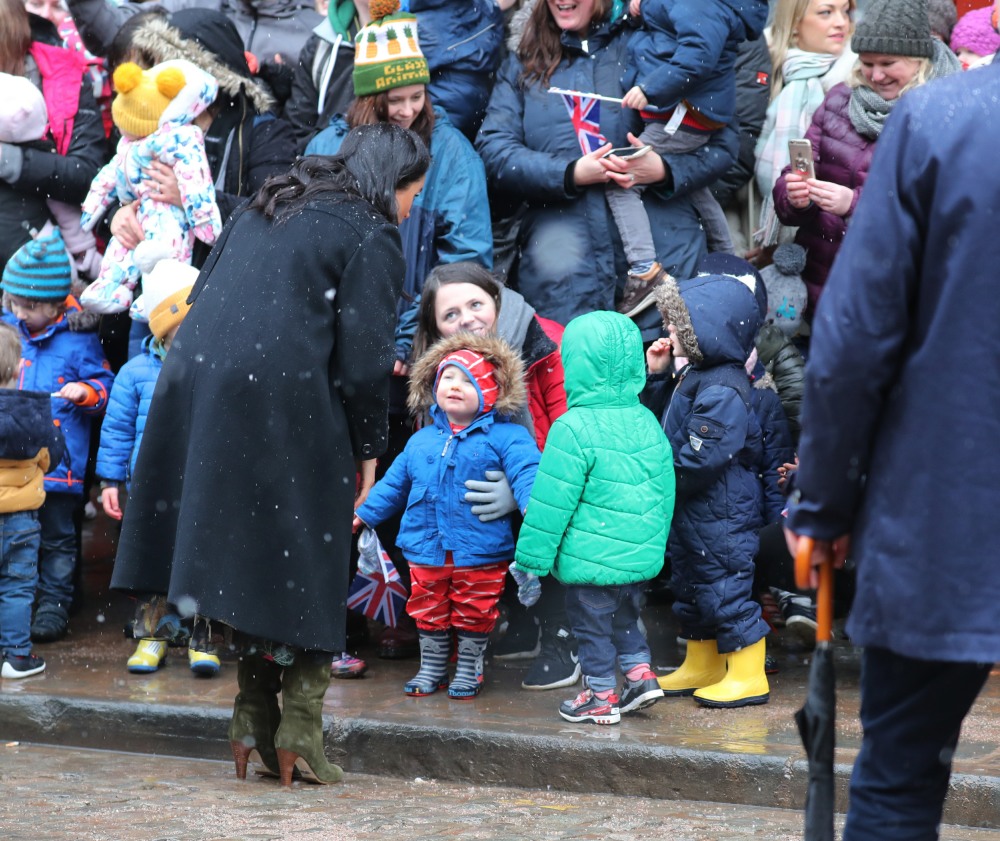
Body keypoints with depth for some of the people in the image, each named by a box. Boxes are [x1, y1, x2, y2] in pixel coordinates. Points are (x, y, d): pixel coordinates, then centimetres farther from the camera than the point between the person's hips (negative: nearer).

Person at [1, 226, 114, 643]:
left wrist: (86, 392, -20)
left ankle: (55, 602, 14)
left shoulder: (79, 339, -6)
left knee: (57, 537, 6)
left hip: (60, 460, -4)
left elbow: (105, 384, -2)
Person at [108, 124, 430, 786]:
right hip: (283, 405, -7)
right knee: (303, 571, 3)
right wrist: (368, 450, 4)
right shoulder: (372, 237, 0)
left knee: (247, 561, 14)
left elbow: (203, 299, 22)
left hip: (196, 385, 7)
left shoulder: (266, 210, 22)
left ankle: (255, 721, 17)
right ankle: (298, 731, 2)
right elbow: (362, 358, -7)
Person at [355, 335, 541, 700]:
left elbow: (525, 473, -18)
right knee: (428, 613, 12)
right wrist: (365, 513, 24)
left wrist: (534, 506, -35)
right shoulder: (421, 441, 10)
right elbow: (395, 482, 21)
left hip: (480, 552, -4)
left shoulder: (506, 437, -6)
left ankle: (469, 670, 25)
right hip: (426, 552, 4)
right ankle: (431, 668, 29)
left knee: (473, 615, 8)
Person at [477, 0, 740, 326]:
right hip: (561, 223, 1)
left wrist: (664, 171, -11)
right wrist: (570, 174, -8)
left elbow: (722, 143, 8)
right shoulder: (523, 63, 18)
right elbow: (493, 150, 5)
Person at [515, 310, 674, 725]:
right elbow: (664, 490, 12)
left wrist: (532, 555, -8)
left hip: (590, 558, -7)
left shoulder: (574, 429, -19)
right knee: (625, 617, 26)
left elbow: (552, 501, -16)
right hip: (640, 554, 7)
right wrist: (654, 542, 25)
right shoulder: (647, 422, 3)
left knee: (591, 627, 8)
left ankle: (601, 696, 16)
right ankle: (640, 672, 20)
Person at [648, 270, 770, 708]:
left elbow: (700, 459, -28)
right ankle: (701, 667, 32)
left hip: (720, 517, -11)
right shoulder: (694, 376, 9)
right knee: (691, 585, 19)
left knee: (725, 587, -3)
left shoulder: (723, 391, -24)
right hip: (690, 512, 11)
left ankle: (747, 675, 5)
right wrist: (650, 374, 15)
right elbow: (671, 432, 25)